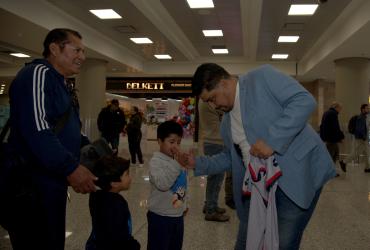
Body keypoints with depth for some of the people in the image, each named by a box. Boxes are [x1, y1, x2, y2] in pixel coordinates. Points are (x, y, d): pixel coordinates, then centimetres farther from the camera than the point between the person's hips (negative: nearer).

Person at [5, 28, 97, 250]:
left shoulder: (61, 84, 18)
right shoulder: (38, 73, -13)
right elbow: (36, 129, -27)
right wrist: (71, 167, -25)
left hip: (52, 184, 10)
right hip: (33, 186, -10)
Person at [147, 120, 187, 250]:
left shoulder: (178, 159, 6)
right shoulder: (155, 161, -17)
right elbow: (162, 184, -33)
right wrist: (177, 164, -32)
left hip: (178, 215, 7)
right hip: (160, 216, -7)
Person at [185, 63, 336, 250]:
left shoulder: (262, 77, -8)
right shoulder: (226, 122, 14)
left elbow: (305, 100, -18)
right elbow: (230, 157, 22)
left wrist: (271, 139, -25)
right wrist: (198, 163, 8)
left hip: (298, 173, -7)